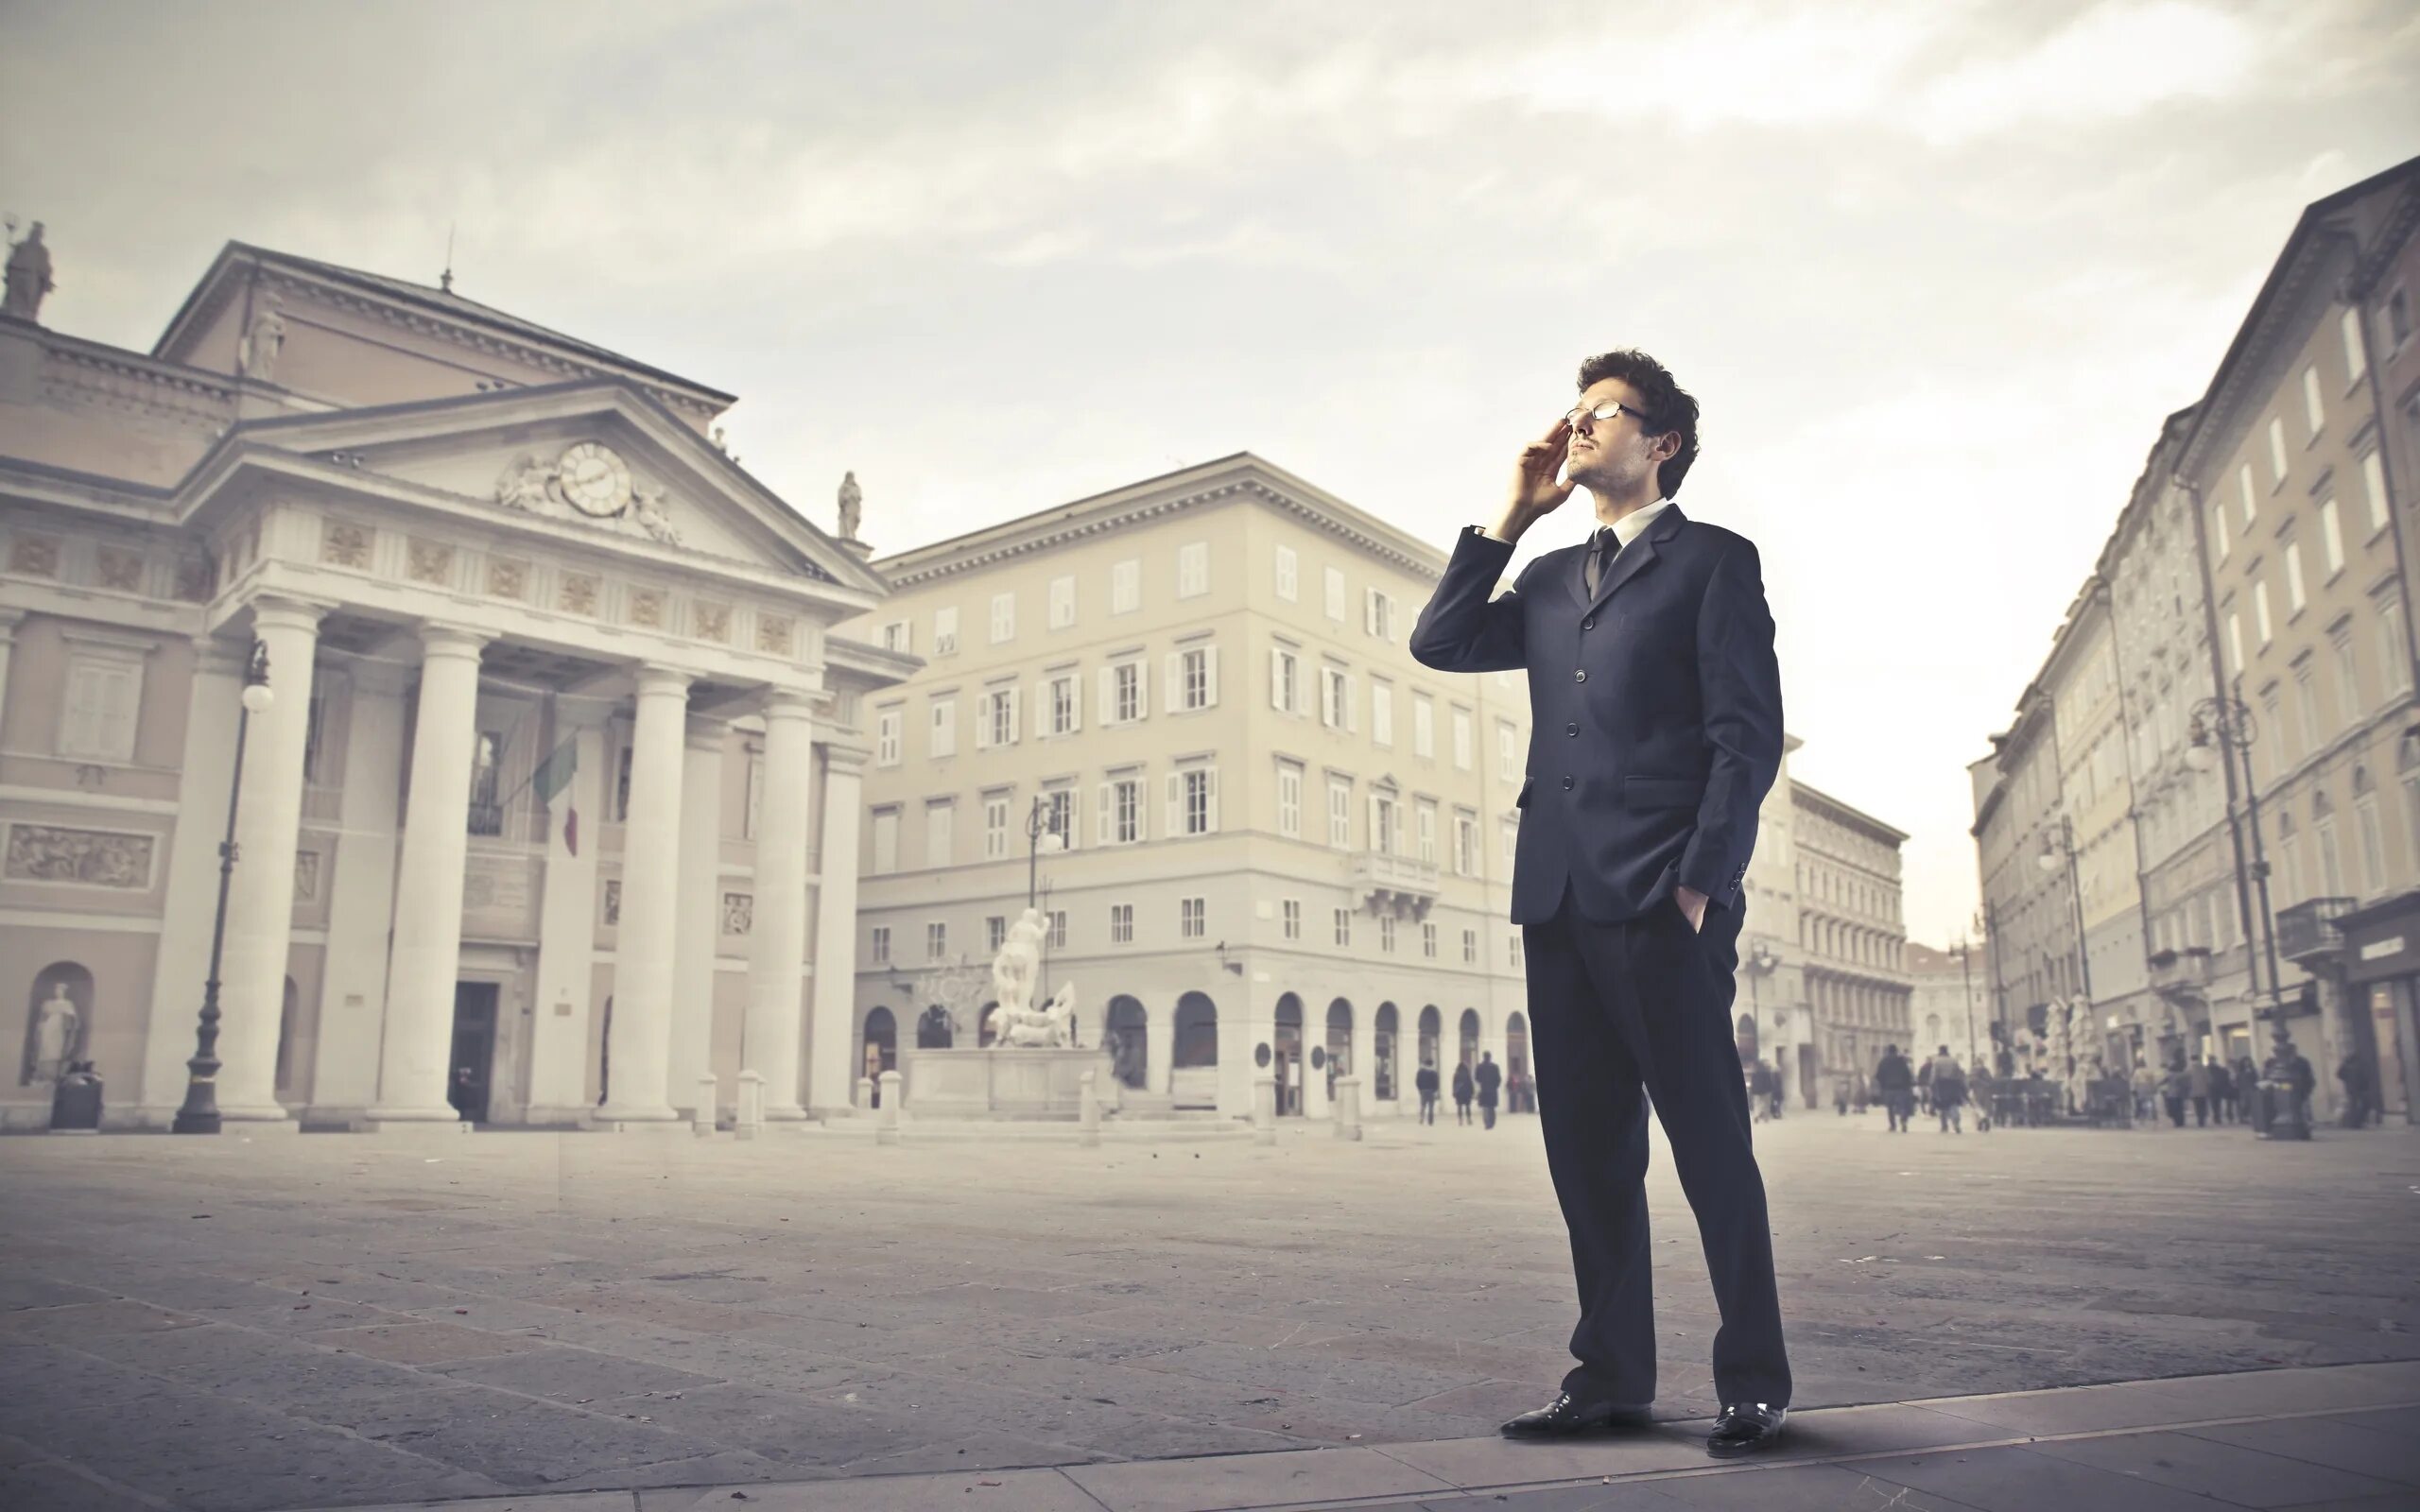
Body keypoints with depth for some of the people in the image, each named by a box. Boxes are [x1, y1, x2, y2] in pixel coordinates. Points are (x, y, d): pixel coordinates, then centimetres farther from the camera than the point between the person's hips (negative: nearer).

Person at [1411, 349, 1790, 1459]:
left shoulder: (1715, 561, 5)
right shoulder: (1552, 577, 23)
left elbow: (1748, 736, -3)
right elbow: (1439, 644, 13)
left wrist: (1702, 881, -13)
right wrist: (1512, 514, 13)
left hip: (1661, 900, -6)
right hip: (1558, 898, 6)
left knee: (1710, 1141, 0)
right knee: (1586, 1148, 7)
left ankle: (1755, 1386, 12)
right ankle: (1611, 1378, 16)